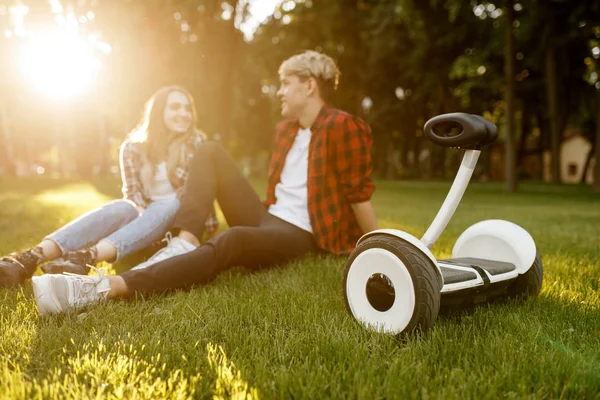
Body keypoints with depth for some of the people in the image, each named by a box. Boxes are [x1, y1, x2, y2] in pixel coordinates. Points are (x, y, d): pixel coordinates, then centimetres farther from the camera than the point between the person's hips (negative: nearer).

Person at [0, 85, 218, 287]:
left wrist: (209, 225, -14)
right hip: (144, 209, 2)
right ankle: (32, 257, -55)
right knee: (112, 211, -31)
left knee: (163, 209, -38)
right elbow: (132, 191, -4)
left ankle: (85, 257, -64)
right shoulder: (133, 146, -2)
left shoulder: (195, 142, -7)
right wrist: (147, 218, -22)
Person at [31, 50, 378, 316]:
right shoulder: (286, 130, 16)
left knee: (232, 240, -41)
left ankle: (106, 287, -53)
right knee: (211, 152, -1)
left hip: (298, 236, -8)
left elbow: (360, 194, -11)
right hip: (265, 218, 8)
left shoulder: (343, 128, -10)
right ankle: (185, 241, -21)